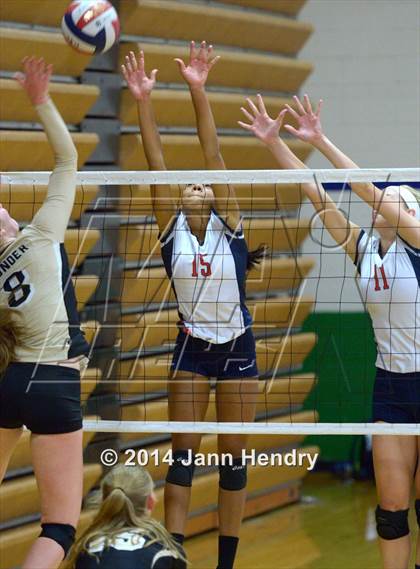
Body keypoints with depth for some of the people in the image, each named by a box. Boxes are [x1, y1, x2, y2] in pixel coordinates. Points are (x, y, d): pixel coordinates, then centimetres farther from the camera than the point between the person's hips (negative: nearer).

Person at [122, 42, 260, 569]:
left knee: (233, 457, 4)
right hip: (191, 348, 1)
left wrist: (198, 91, -23)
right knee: (183, 453, -1)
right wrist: (143, 101, -21)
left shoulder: (229, 224, -5)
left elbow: (212, 154, -15)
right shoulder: (171, 228, -1)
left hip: (237, 347, -1)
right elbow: (156, 163, -11)